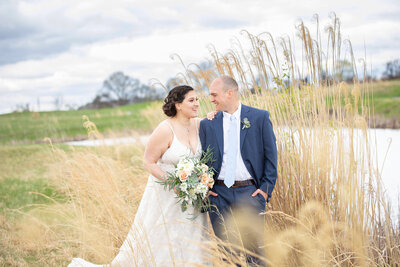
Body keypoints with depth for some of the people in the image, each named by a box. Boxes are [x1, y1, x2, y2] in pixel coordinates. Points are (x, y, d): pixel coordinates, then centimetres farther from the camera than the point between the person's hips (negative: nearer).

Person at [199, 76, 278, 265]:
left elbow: (271, 155, 2)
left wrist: (266, 188, -4)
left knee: (254, 249, -2)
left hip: (249, 192, -2)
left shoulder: (259, 117, 1)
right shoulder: (207, 124, 7)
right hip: (218, 194, 2)